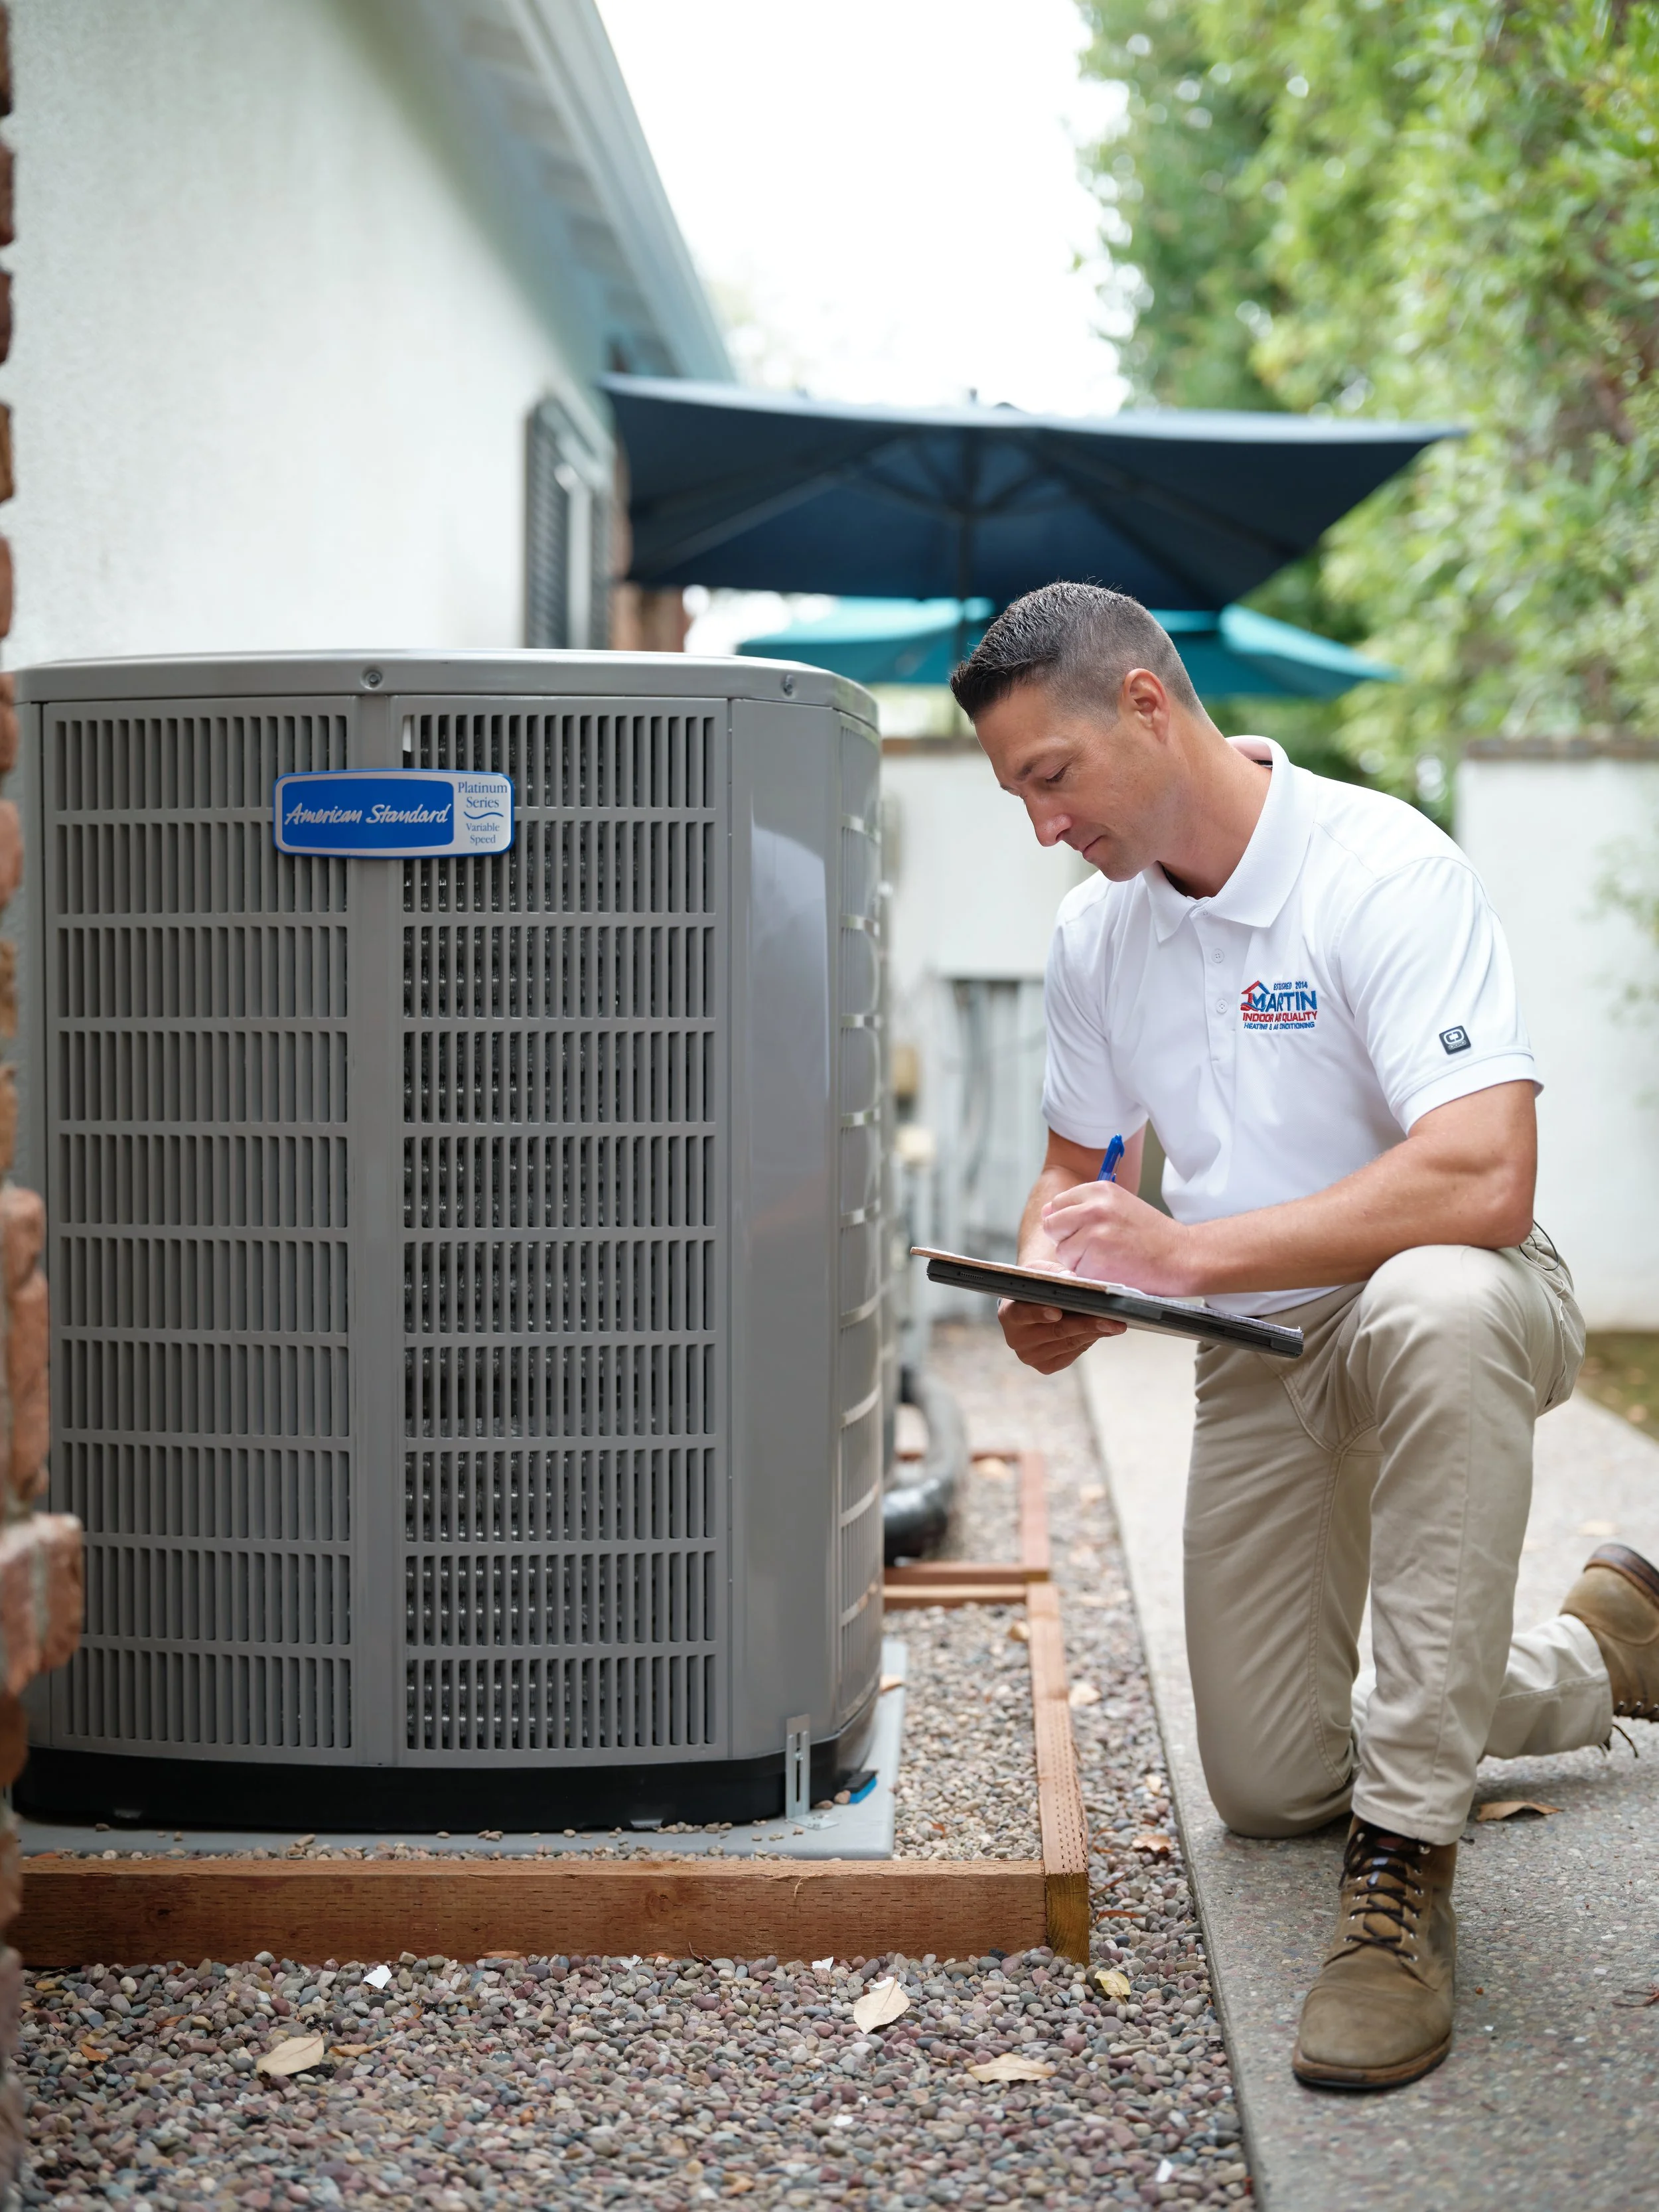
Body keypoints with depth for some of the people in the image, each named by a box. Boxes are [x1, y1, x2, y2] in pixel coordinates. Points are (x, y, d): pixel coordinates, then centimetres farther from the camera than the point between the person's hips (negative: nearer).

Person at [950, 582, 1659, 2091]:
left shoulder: (1382, 870, -22)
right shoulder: (1096, 935, 1)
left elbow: (1484, 1177, -34)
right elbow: (1079, 1165, 14)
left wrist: (1190, 1251, -34)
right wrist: (1057, 1286, -9)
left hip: (1458, 1306, -7)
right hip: (1258, 1362, 7)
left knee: (1433, 1309, -44)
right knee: (1269, 1789, 6)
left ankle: (1405, 1869, -34)